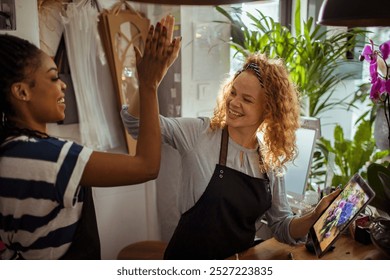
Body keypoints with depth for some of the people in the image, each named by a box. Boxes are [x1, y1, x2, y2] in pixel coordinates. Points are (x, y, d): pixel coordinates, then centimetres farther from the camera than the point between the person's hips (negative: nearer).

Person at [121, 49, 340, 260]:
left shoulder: (271, 163, 0)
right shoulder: (199, 133, -10)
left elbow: (282, 227, 5)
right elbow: (137, 122, -19)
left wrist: (316, 217, -14)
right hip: (190, 259, -2)